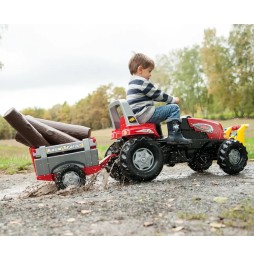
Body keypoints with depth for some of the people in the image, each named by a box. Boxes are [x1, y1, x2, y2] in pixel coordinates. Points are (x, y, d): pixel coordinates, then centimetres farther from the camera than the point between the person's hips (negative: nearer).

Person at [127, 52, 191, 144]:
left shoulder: (132, 83, 20)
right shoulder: (142, 82, -12)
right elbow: (158, 95, -7)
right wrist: (173, 100, 7)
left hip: (136, 116, 11)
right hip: (145, 114, -11)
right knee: (174, 108, -10)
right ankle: (175, 135, -15)